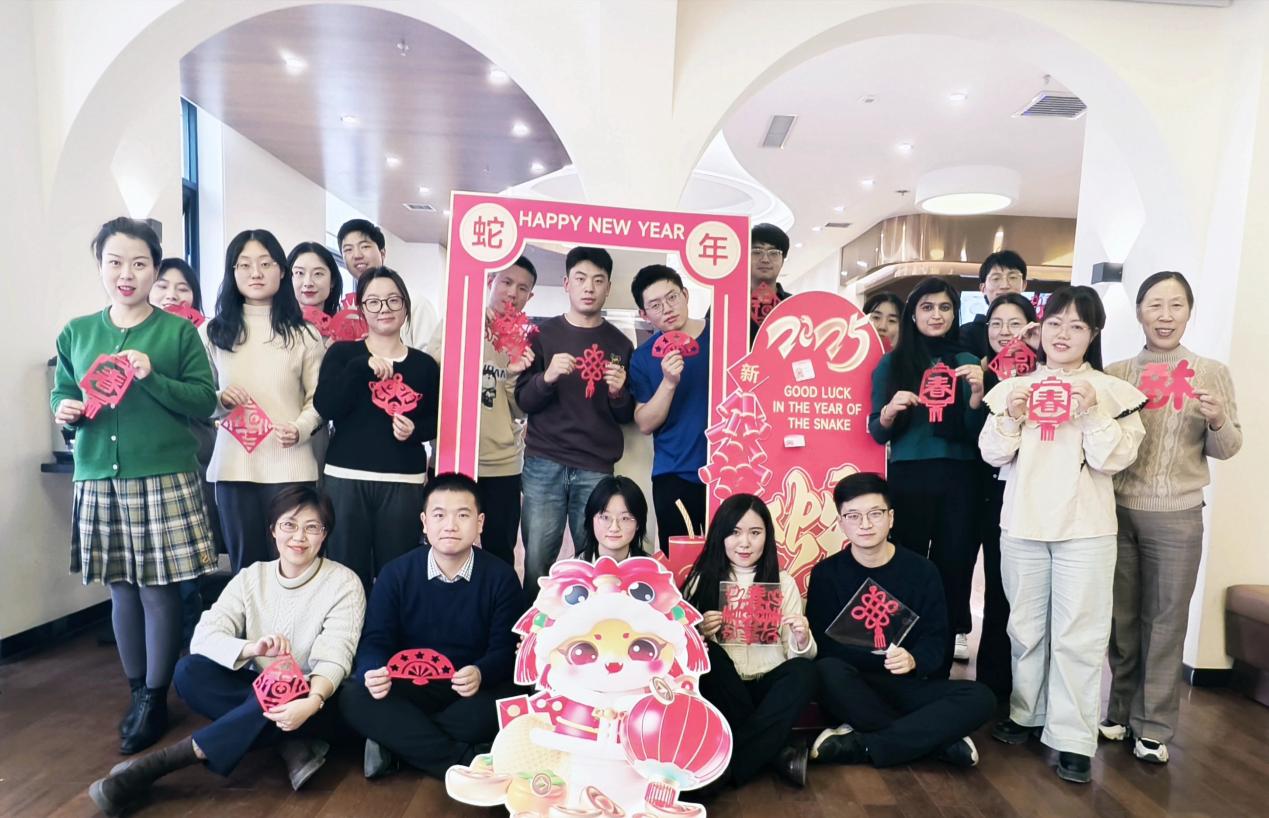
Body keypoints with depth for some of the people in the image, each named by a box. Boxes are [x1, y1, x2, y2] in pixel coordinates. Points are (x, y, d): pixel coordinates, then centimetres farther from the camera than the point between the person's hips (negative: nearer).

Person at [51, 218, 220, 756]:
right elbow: (60, 393, 17)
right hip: (99, 479, 4)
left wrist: (152, 377, -18)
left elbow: (205, 401, -5)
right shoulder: (76, 333, 10)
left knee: (159, 588, 1)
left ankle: (155, 700, 16)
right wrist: (65, 409, -5)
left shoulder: (179, 332, -1)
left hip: (165, 479, -4)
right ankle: (137, 691, 28)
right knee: (122, 588, 13)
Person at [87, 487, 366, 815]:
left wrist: (311, 702, -41)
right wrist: (251, 648, -33)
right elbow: (203, 636, -11)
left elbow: (334, 660, -19)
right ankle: (291, 746, -24)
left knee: (271, 703, -37)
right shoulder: (251, 577, 0)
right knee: (189, 671, -23)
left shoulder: (344, 584, -11)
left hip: (309, 702, -4)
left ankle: (154, 765, -25)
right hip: (256, 692, 4)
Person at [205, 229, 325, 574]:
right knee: (245, 565, 12)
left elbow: (319, 398, 1)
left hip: (290, 466, -2)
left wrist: (300, 429, -17)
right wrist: (220, 399, -10)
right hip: (233, 465, 2)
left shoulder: (304, 334, 4)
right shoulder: (214, 332, 9)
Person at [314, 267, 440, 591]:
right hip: (345, 478, 0)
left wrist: (415, 429, -8)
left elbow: (435, 422, 12)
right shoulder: (342, 353, 5)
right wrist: (362, 367, -16)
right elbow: (325, 407, -9)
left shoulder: (424, 365, 7)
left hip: (404, 483, 1)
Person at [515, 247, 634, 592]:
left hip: (596, 468, 0)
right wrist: (547, 377, -17)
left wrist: (619, 393, -12)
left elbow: (626, 416, 10)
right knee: (536, 562, -1)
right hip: (544, 463, 0)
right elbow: (523, 401, 3)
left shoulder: (620, 344, 8)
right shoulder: (544, 334, 7)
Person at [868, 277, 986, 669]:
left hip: (960, 479, 2)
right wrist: (889, 412, -20)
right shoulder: (892, 363, 5)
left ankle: (939, 664, 19)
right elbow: (877, 434, 2)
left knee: (954, 565, 5)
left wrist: (977, 394, -14)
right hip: (908, 477, -1)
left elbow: (976, 434, 4)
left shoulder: (968, 362, 8)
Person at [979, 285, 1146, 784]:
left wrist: (1092, 414, -17)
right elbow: (994, 455, 3)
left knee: (1079, 634, 0)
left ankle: (1073, 739, 10)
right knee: (1026, 626, 13)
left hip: (1085, 528, -2)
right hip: (1022, 523, 2)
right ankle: (1026, 713, 28)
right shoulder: (1014, 387, 7)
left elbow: (1113, 461, -6)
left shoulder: (1112, 391, 1)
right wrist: (1011, 417, -12)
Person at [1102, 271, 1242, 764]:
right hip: (1117, 510, 1)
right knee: (1119, 616, 11)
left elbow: (1226, 450, 3)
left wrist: (1218, 421, -16)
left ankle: (1153, 726, 19)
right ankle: (1121, 710, 27)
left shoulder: (1212, 373, 1)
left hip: (1177, 516, -1)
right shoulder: (1114, 374, 4)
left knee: (1165, 620, 6)